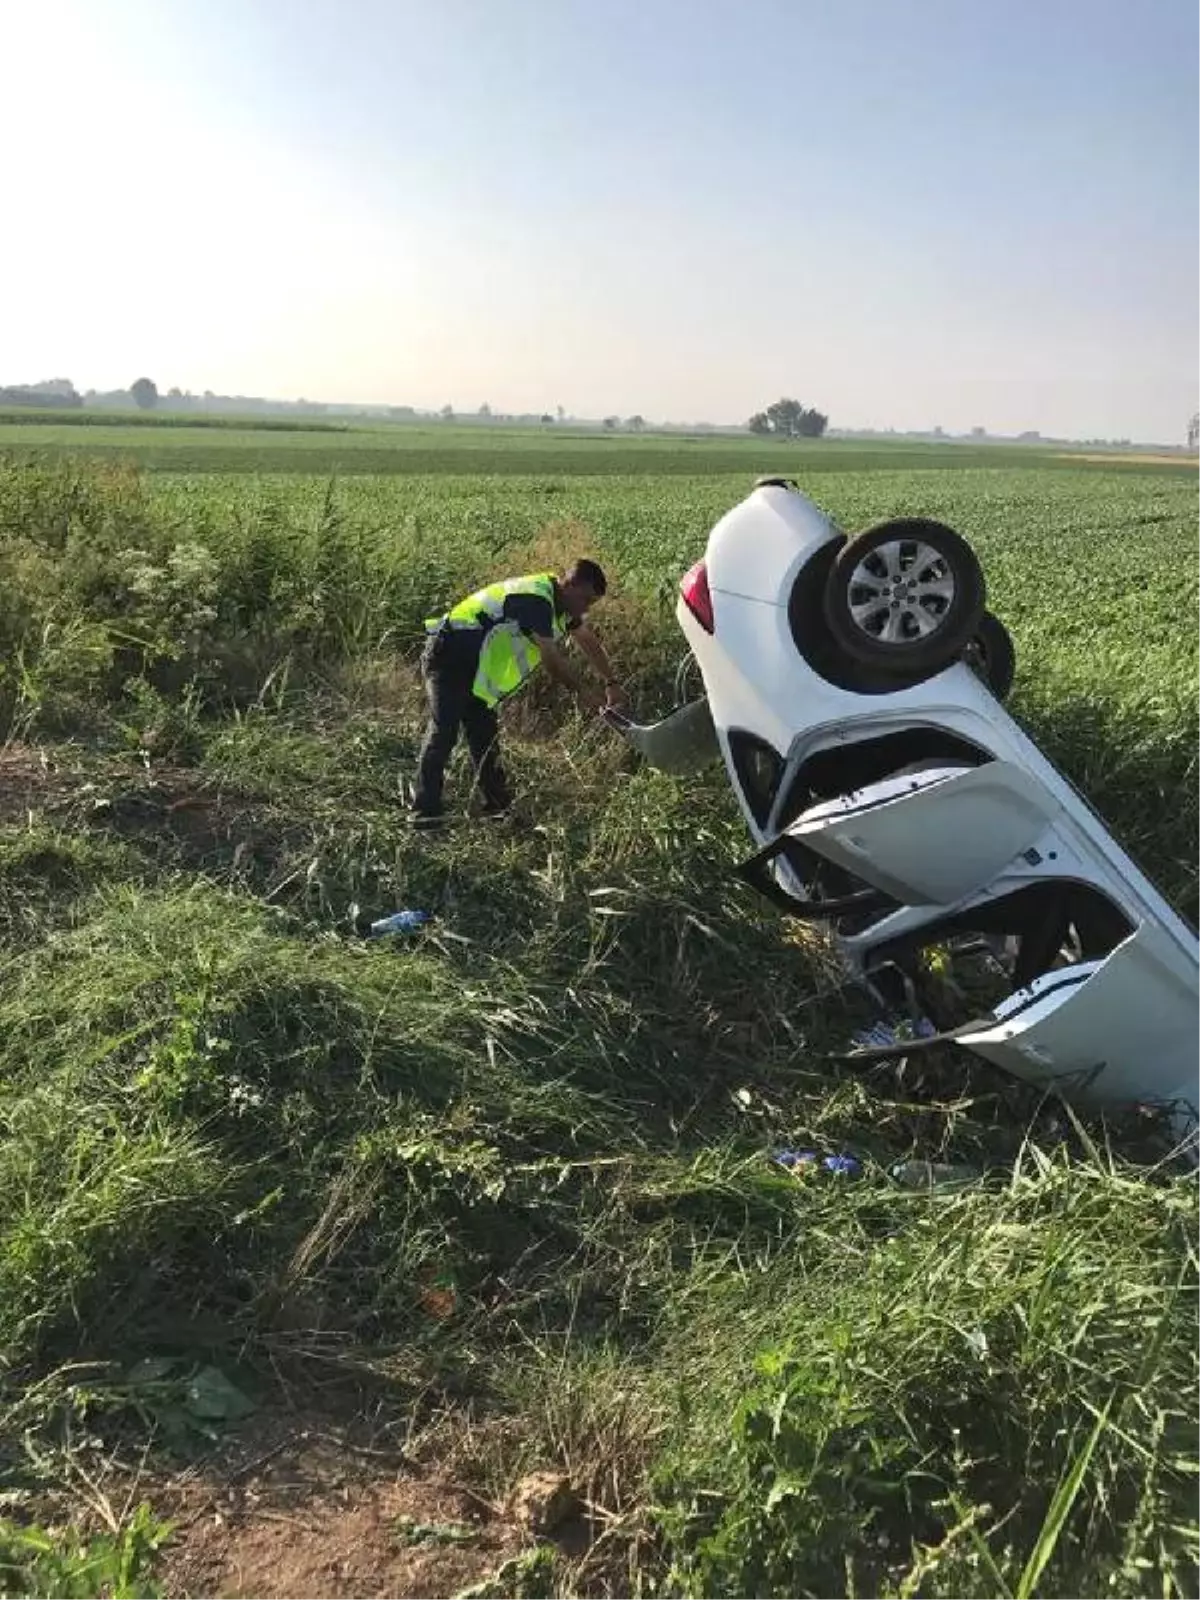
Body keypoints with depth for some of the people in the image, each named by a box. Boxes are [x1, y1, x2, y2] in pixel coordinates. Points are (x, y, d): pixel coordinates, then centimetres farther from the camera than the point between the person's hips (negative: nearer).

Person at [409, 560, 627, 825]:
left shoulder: (560, 602, 9)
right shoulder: (536, 600, -23)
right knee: (443, 731, -16)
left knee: (485, 734, 10)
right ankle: (425, 812, -17)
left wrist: (611, 683, 14)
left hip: (474, 668, 10)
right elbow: (551, 659, -23)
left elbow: (589, 642, 19)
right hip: (449, 655, -10)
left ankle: (497, 804, 17)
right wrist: (582, 691, -14)